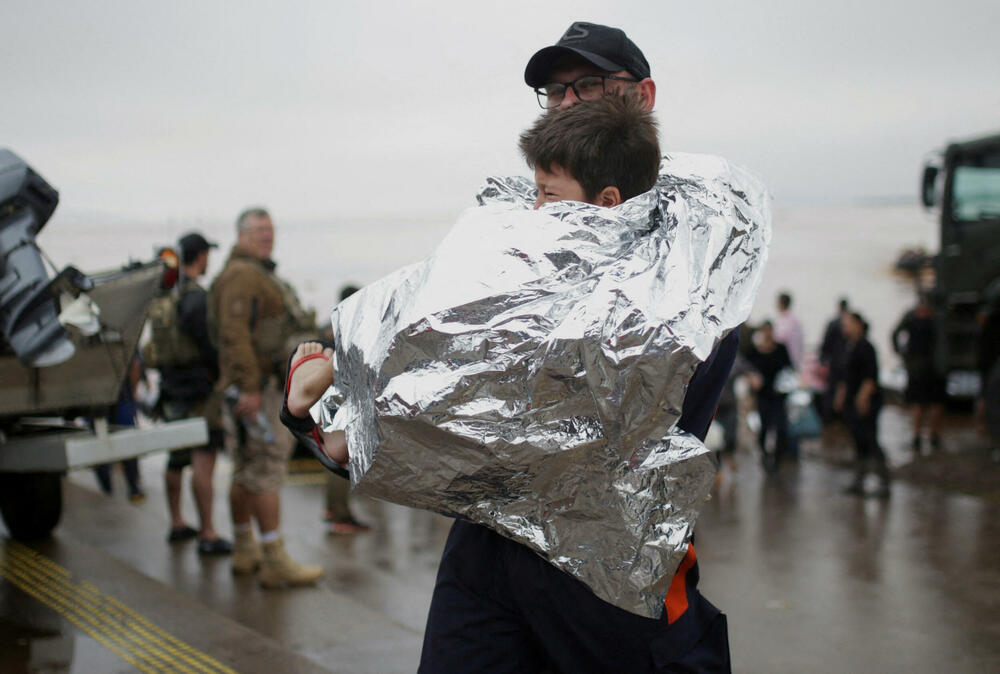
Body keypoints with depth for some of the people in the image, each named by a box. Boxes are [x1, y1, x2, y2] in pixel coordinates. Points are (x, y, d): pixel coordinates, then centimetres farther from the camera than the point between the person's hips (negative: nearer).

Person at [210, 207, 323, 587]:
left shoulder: (261, 275, 22)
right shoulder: (241, 274, -12)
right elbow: (234, 333, -21)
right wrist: (249, 386, -26)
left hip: (258, 383, 11)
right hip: (255, 384, -11)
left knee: (247, 467, 14)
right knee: (268, 463, -13)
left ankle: (244, 552, 22)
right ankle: (275, 561, -15)